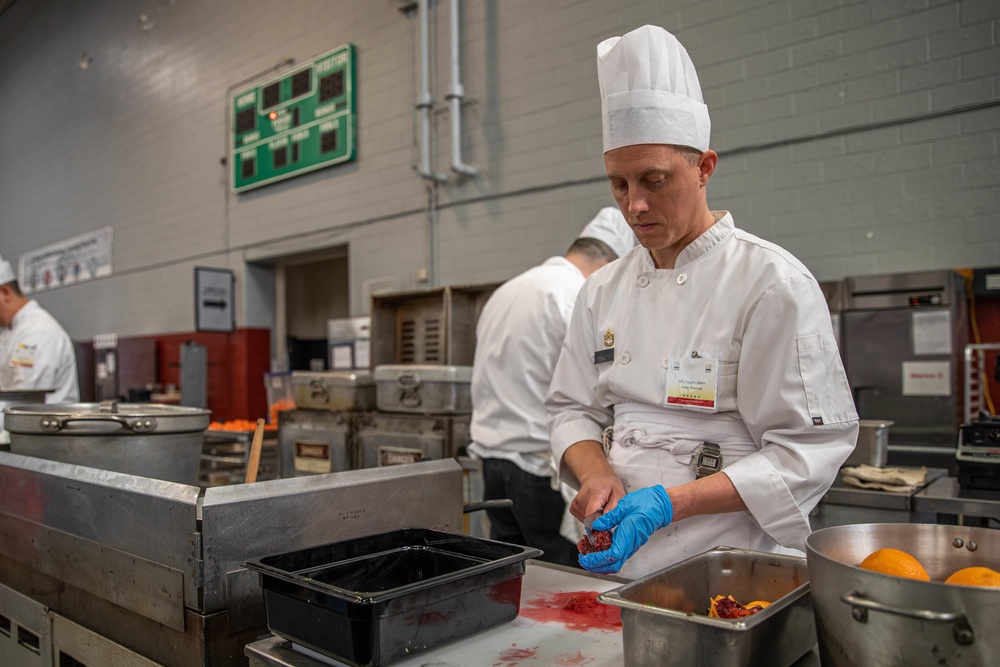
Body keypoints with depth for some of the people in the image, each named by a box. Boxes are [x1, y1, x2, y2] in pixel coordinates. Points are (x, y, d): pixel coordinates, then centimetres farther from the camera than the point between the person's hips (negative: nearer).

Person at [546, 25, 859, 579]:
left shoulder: (771, 282, -8)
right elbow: (571, 408, 13)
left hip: (727, 565, -4)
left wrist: (670, 503, -19)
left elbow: (808, 449, -10)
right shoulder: (603, 290, 8)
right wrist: (595, 472, -8)